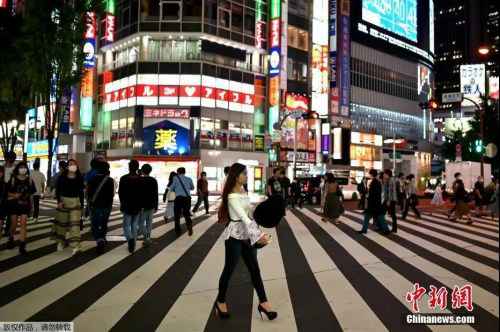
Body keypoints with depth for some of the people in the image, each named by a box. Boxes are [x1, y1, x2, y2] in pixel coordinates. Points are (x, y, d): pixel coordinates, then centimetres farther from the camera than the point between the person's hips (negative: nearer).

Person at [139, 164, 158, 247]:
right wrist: (156, 207, 10)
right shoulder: (154, 180, 4)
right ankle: (148, 239, 10)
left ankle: (147, 238, -11)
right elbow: (156, 195, 5)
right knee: (149, 223, 10)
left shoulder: (140, 180, -7)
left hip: (142, 205, -3)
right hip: (151, 205, 3)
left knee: (141, 223, 4)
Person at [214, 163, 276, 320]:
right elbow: (243, 217, -27)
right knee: (229, 269, 7)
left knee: (254, 269, 8)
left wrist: (258, 233, 10)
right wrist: (259, 235, -31)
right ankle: (220, 301, 27)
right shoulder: (232, 196, -20)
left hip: (247, 234, 8)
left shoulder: (243, 190, 6)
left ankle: (263, 303, 15)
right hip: (235, 235, -8)